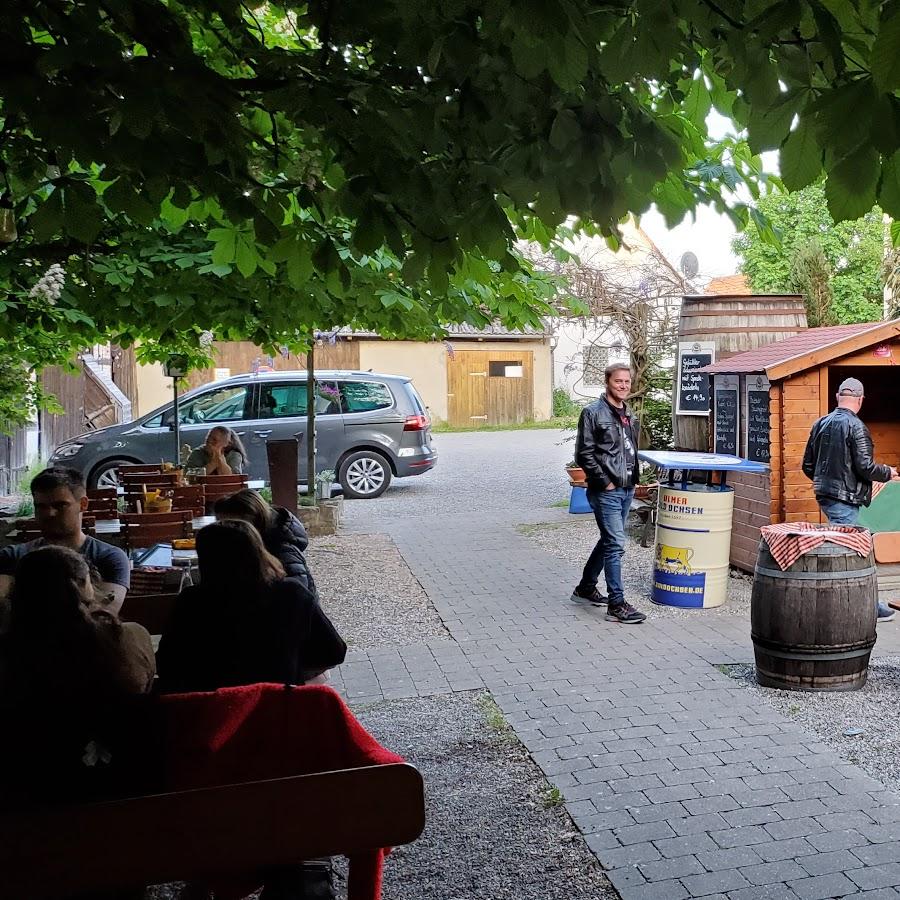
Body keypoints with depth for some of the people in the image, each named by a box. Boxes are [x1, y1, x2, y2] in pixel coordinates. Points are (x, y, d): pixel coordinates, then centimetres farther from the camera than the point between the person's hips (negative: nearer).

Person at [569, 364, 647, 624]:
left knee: (608, 541, 17)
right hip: (606, 491, -8)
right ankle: (617, 604, -2)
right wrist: (604, 482, -15)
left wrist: (633, 478, 11)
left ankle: (585, 588, 32)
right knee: (615, 545, -8)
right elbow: (584, 454, -13)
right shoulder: (593, 413, -10)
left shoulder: (629, 414, 13)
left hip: (626, 489, 8)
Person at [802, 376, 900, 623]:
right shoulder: (856, 426, -14)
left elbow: (808, 465, 13)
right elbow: (866, 467, -17)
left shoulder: (821, 424, 8)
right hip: (845, 498, -8)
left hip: (823, 495, 8)